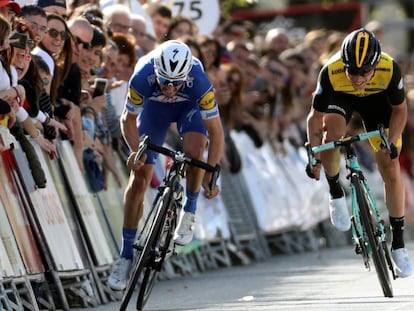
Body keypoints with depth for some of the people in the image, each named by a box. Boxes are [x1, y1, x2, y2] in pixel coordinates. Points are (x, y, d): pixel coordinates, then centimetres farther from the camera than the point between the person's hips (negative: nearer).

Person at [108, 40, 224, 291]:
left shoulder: (199, 81, -40)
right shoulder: (142, 78, -38)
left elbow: (216, 132, -33)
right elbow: (129, 120, -20)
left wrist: (210, 176, -40)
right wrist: (137, 152, -36)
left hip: (190, 106, -1)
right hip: (155, 107, 1)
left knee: (194, 150, -32)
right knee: (138, 180, -5)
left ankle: (189, 213, -5)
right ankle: (126, 256, 6)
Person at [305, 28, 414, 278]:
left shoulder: (390, 69, -37)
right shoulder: (331, 72, -38)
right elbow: (316, 116, -25)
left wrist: (392, 142, -31)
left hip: (377, 99, 0)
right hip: (341, 98, 0)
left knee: (391, 170, -6)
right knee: (331, 135, -33)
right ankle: (336, 194, -5)